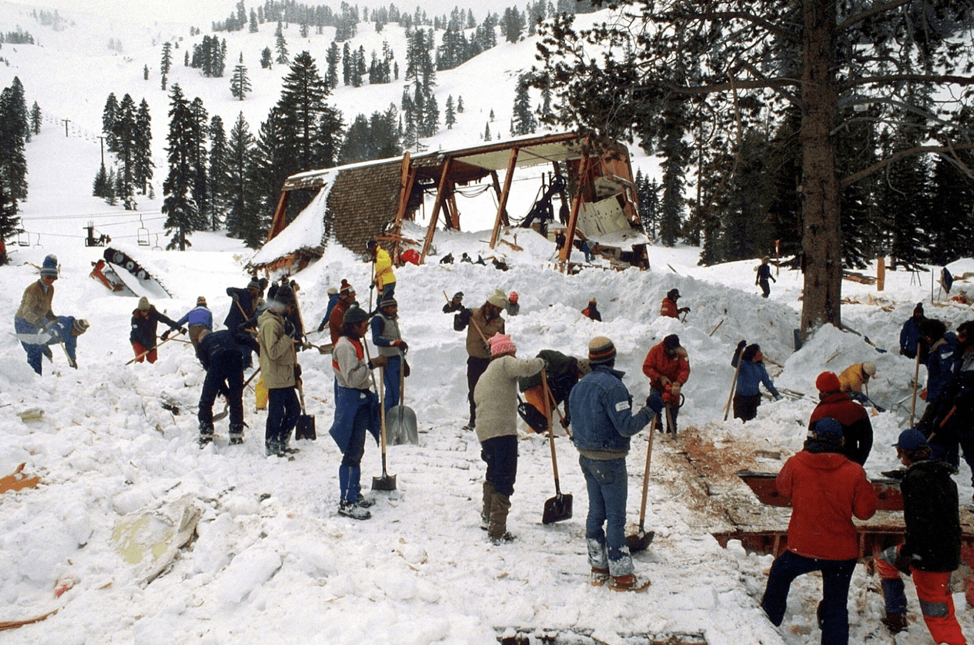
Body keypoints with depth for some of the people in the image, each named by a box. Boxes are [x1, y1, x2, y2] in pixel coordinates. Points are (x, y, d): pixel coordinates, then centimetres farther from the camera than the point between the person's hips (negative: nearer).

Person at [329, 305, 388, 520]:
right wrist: (372, 364, -22)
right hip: (350, 401, -10)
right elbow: (352, 378, -24)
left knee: (357, 451, 17)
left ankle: (355, 493, 27)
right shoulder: (344, 346, -18)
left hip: (360, 400, 10)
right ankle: (346, 502, -2)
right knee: (352, 452, -7)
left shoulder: (354, 343, 14)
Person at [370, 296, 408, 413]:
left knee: (395, 393, 8)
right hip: (388, 360, -9)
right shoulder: (378, 319, -8)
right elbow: (376, 339, -22)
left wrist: (403, 361, 27)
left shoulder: (393, 319, 20)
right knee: (392, 392, -15)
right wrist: (395, 343, -32)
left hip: (397, 359, 9)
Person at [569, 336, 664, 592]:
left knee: (596, 512, 15)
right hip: (609, 460, -8)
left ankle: (598, 569, 22)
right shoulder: (612, 386, -17)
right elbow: (626, 426, -22)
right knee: (616, 517, -2)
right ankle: (621, 575, 3)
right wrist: (650, 410, -12)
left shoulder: (579, 387, 9)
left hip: (586, 457, 8)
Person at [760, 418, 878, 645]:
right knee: (836, 605, 13)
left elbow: (783, 488, 9)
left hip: (803, 547, 0)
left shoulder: (796, 464, -12)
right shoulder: (854, 473, -12)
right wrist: (865, 487, 12)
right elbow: (865, 511, -5)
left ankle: (770, 617, 45)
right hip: (842, 552, 0)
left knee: (781, 572, 29)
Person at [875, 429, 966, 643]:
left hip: (930, 556, -9)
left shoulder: (917, 479, -18)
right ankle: (895, 617, 27)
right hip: (949, 549, 9)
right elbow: (954, 517, 18)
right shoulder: (943, 476, 9)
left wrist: (907, 553, -18)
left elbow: (920, 522, -24)